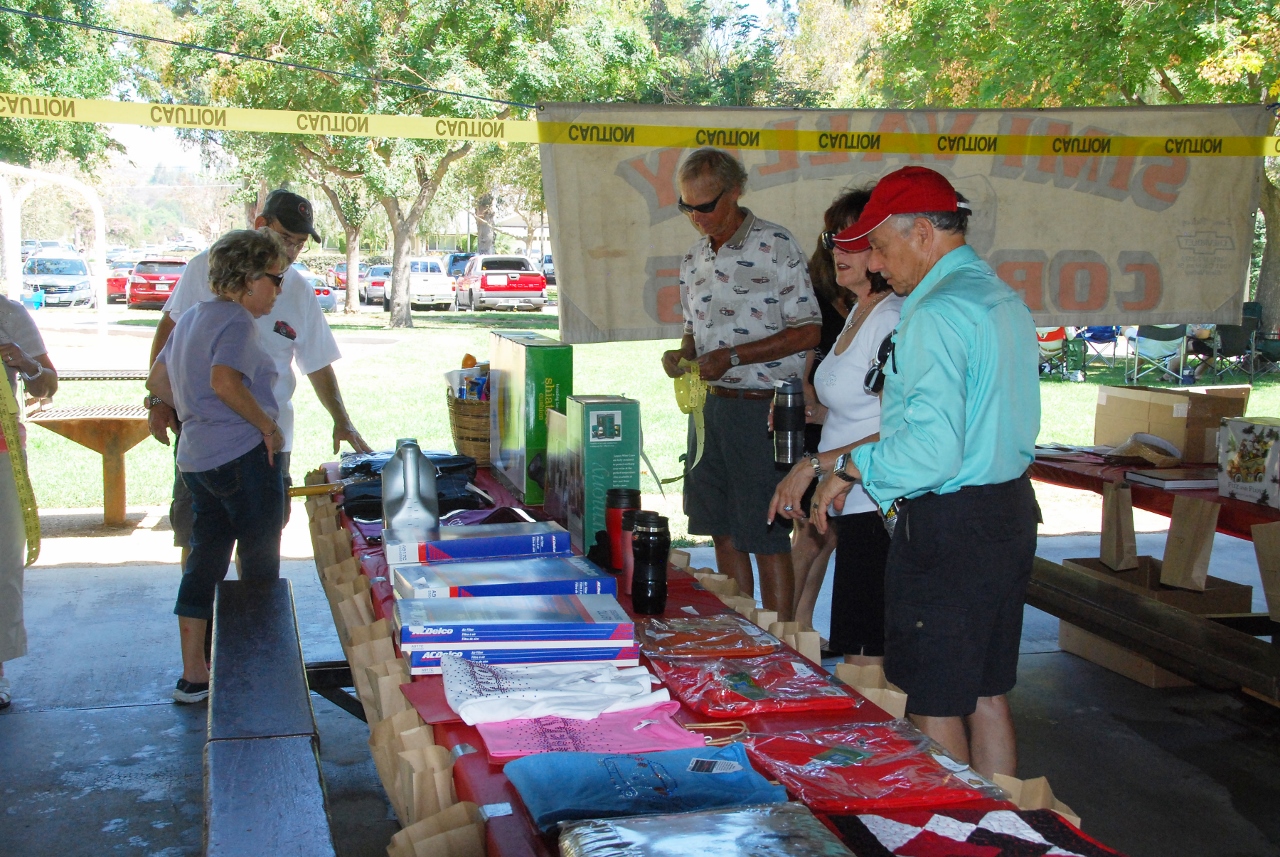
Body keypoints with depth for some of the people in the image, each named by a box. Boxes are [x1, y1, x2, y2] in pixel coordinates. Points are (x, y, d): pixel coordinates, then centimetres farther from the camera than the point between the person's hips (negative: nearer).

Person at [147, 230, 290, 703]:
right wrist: (268, 425, -19)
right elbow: (224, 381, -29)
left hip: (197, 458, 9)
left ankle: (194, 674, 15)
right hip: (244, 456, -9)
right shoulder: (236, 319, -14)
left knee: (204, 559, 11)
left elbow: (158, 381, 22)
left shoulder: (192, 318, 16)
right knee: (260, 566, 3)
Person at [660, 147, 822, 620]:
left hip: (762, 406, -7)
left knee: (766, 537, -2)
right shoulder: (695, 258, 11)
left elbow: (808, 330, -13)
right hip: (709, 404, 7)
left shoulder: (775, 247, -11)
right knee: (723, 531, 13)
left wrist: (731, 357, -19)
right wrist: (682, 353, 0)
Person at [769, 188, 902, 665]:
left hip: (876, 511, -10)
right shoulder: (859, 313, 15)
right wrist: (813, 413, 11)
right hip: (853, 505, 10)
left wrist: (815, 464, -23)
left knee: (865, 660, -5)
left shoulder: (891, 321, -16)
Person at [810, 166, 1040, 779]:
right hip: (1010, 514, 10)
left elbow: (933, 449, -28)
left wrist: (849, 468, -14)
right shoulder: (1007, 300, 12)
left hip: (946, 528, -10)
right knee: (986, 696, 18)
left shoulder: (934, 315, -19)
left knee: (934, 706, 3)